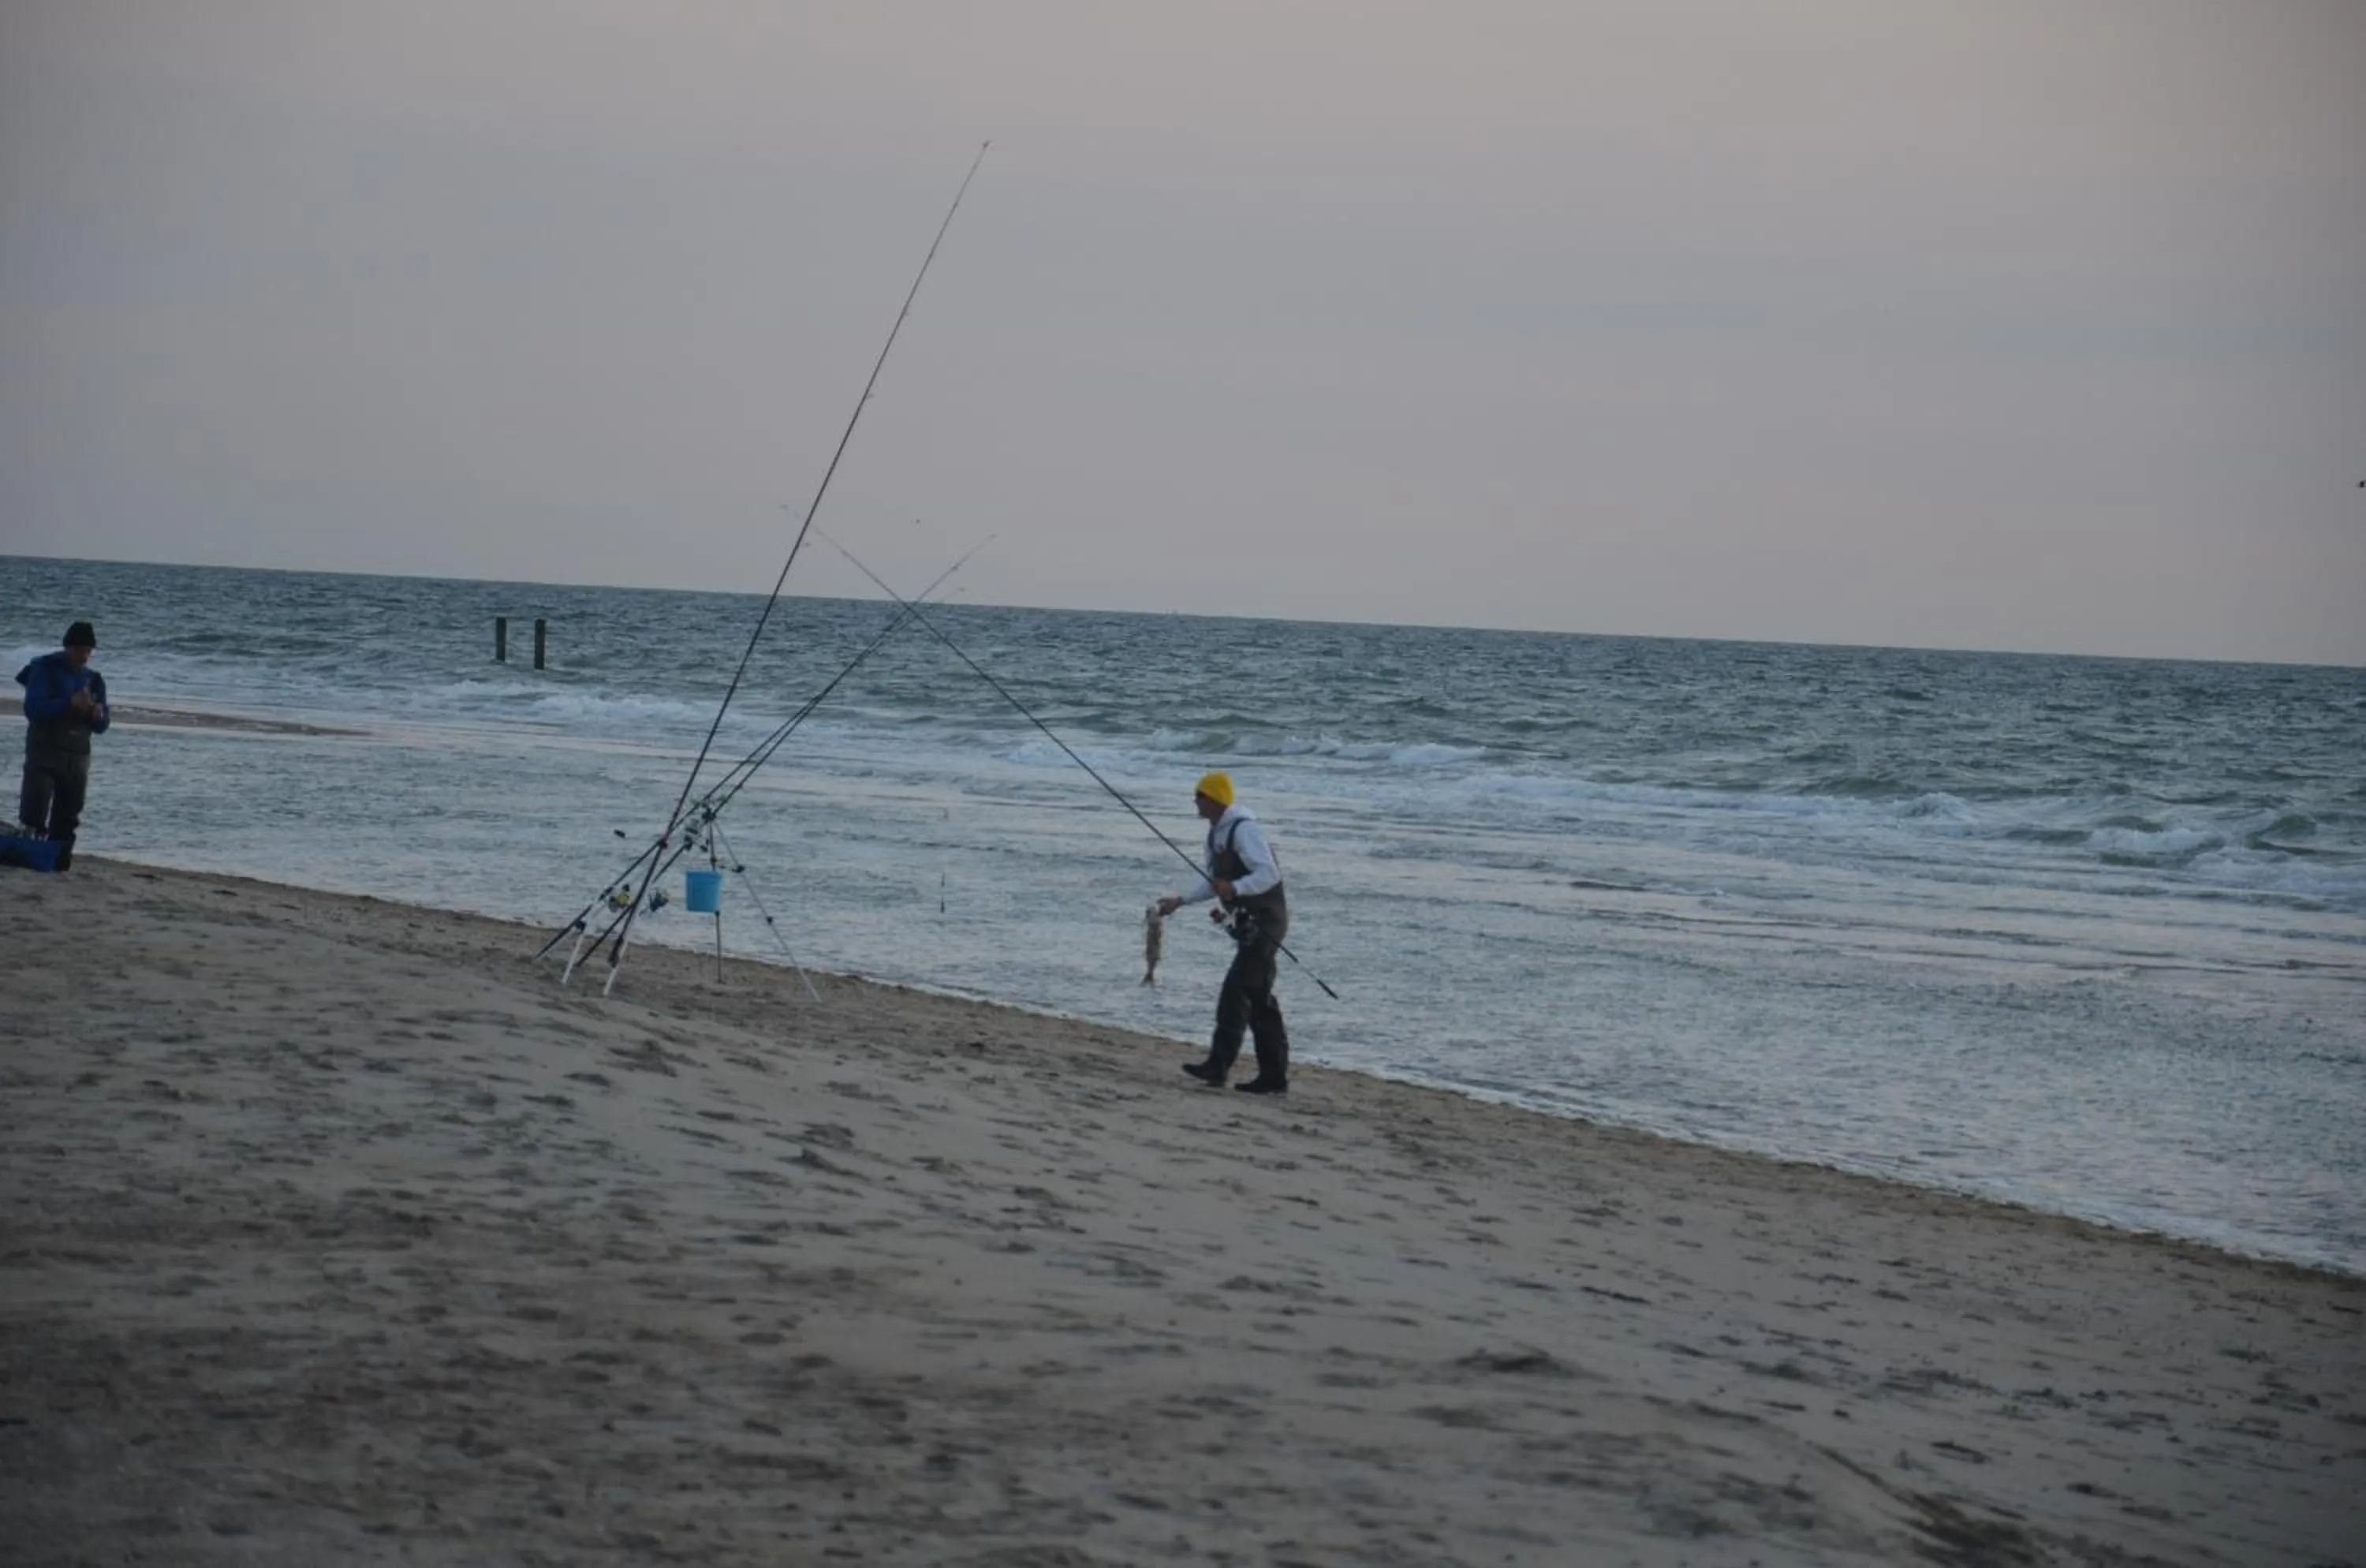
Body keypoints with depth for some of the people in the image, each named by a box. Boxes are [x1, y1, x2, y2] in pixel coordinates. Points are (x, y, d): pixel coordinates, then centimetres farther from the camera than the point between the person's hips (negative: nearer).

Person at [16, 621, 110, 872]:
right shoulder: (44, 669, -2)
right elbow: (33, 709, -16)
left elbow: (100, 728, 12)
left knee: (66, 822, 5)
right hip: (43, 753, -5)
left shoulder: (93, 680, 11)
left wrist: (98, 716, -12)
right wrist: (70, 704, -26)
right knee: (34, 814, -14)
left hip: (78, 758, 5)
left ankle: (59, 860, 8)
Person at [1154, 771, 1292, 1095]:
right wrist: (1179, 900, 14)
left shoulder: (1244, 830, -18)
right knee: (1259, 1000, 11)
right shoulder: (1217, 833, 14)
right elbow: (1213, 880, 23)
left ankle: (1218, 1067, -17)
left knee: (1235, 993, -15)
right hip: (1250, 925, 10)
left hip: (1265, 923, -10)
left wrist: (1234, 889, -38)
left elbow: (1269, 874, -25)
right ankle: (1274, 1076, 15)